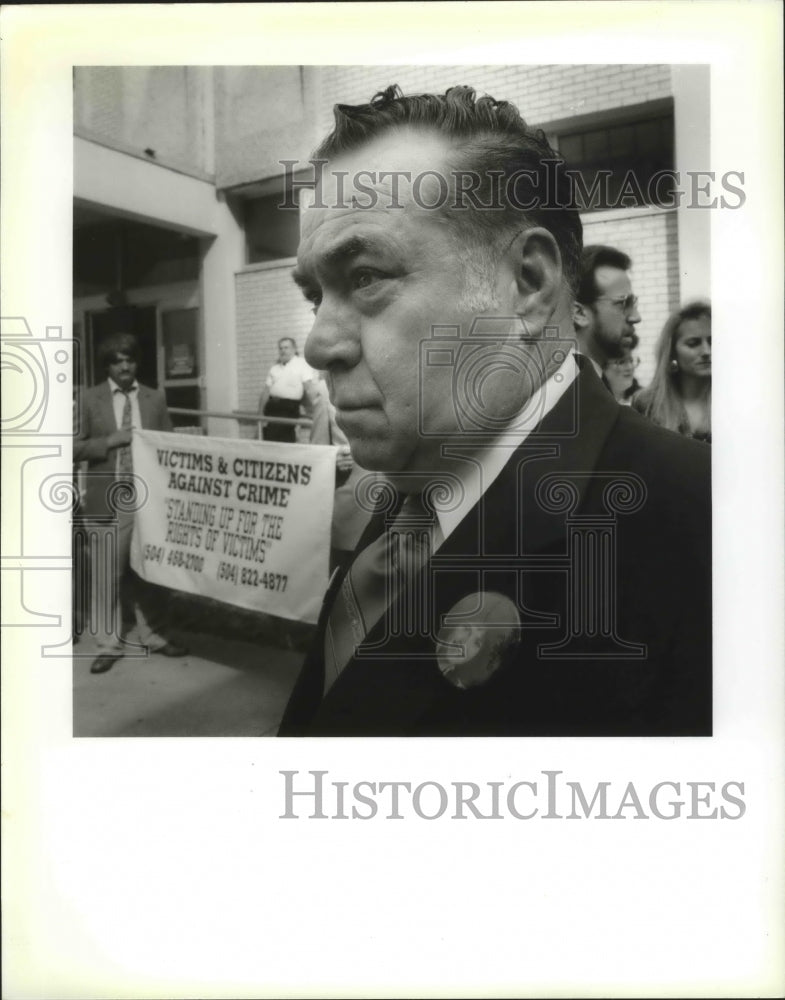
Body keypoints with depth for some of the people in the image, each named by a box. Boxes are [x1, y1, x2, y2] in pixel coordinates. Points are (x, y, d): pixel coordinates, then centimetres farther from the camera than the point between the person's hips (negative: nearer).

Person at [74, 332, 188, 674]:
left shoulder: (155, 398, 8)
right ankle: (109, 644, 14)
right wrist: (110, 441, -14)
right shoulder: (89, 399, 3)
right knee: (107, 573, 2)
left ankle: (152, 634, 24)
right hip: (110, 499, -2)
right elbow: (75, 447, 0)